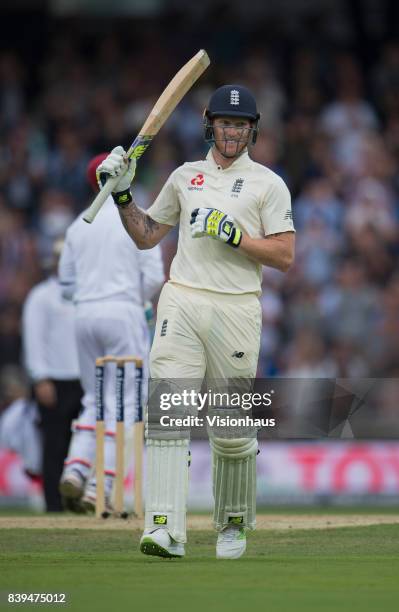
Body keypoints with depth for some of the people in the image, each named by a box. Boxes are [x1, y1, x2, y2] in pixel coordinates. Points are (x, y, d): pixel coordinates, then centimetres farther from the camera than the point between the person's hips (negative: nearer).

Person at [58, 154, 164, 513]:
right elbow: (154, 277, -8)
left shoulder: (79, 225, 12)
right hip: (123, 312, -5)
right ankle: (100, 486, -11)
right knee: (121, 404, -3)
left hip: (85, 315, 5)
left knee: (94, 401, 15)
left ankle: (76, 469, -4)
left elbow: (66, 282, 13)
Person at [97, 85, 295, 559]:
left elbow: (284, 256, -2)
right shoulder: (185, 177, 16)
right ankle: (166, 530, -22)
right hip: (181, 303, 2)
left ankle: (233, 524, 24)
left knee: (233, 428, 2)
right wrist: (122, 193, 10)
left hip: (236, 308, -2)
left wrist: (232, 234, -12)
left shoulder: (268, 184, 5)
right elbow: (145, 236, 23)